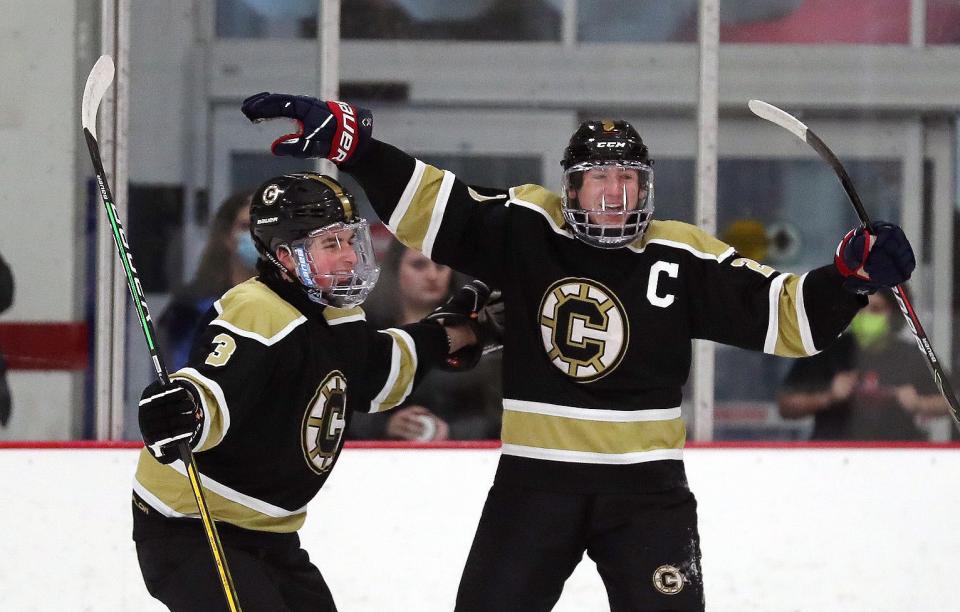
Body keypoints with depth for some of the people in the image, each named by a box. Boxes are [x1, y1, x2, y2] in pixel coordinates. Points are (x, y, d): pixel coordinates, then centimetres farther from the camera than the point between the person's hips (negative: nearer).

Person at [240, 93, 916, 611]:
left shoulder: (682, 257, -4)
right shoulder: (525, 227, -2)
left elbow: (781, 313, -6)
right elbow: (430, 204, -5)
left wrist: (852, 274, -23)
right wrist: (347, 139, -17)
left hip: (645, 482, -1)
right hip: (535, 477, 1)